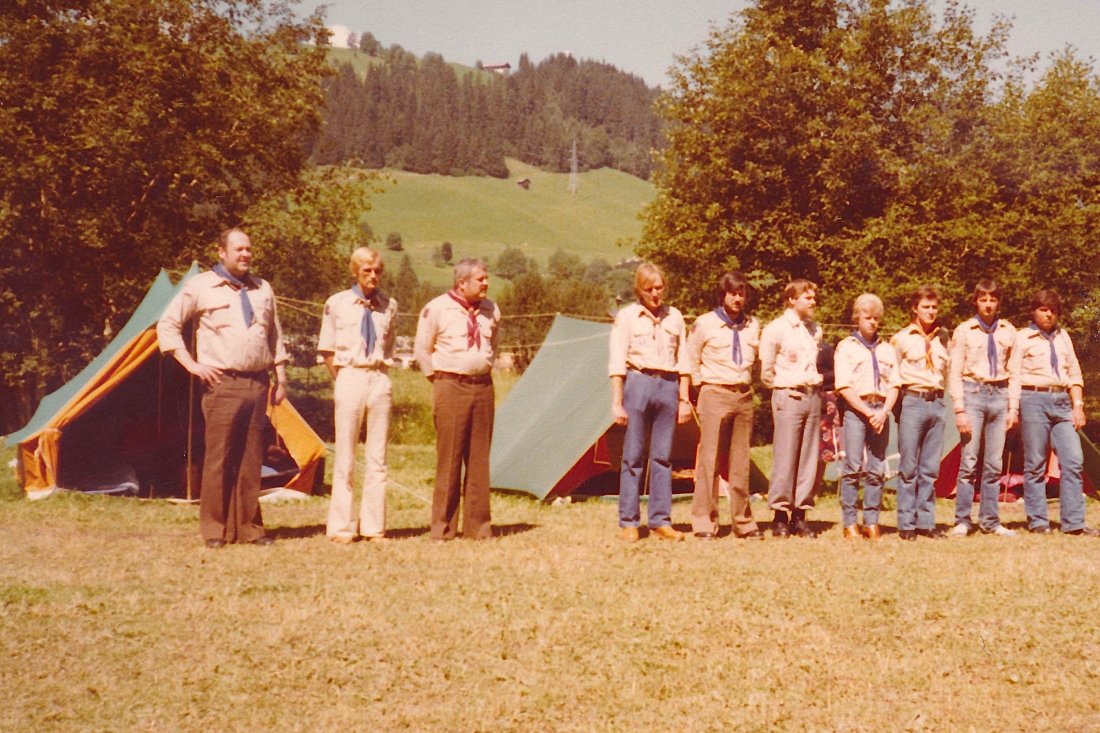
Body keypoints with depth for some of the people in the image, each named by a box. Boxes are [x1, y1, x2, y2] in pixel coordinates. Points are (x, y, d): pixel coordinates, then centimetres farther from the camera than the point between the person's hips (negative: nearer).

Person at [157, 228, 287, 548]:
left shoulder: (263, 289, 17)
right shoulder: (201, 287, 2)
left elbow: (276, 337, 23)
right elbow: (167, 325, 2)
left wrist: (281, 377, 17)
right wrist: (191, 364, -5)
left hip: (257, 383, 4)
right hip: (222, 384, -4)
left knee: (251, 459, 6)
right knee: (218, 457, -5)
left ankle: (249, 527, 11)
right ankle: (215, 530, 1)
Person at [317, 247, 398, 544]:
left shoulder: (389, 306, 8)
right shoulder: (337, 304, 1)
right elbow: (327, 351, 5)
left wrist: (381, 373, 6)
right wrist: (341, 380, -1)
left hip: (379, 379, 3)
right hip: (349, 377, -3)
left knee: (377, 456, 4)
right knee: (345, 456, 0)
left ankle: (374, 526, 10)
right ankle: (342, 527, 5)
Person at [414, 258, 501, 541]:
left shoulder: (491, 311, 9)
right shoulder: (436, 309, -6)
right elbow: (422, 349, 3)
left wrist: (487, 369, 15)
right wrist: (438, 378, 2)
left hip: (483, 387, 5)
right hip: (451, 388, -5)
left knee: (479, 459, 5)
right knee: (449, 458, -4)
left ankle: (477, 526, 11)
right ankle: (443, 527, 3)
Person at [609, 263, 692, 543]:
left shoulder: (674, 317, 11)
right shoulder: (626, 317, 0)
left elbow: (683, 362, 14)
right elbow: (617, 364, -2)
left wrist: (684, 399, 8)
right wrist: (617, 402, -8)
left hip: (668, 386, 3)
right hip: (638, 384, -3)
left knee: (663, 456, 5)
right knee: (633, 456, -1)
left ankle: (661, 521, 10)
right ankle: (628, 523, 4)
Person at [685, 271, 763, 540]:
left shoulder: (753, 326, 10)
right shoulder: (705, 324, -2)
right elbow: (691, 360, 4)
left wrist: (746, 384, 12)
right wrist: (702, 384, 3)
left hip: (744, 396, 4)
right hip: (715, 395, -4)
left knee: (741, 462, 8)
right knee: (709, 459, -6)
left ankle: (744, 522, 13)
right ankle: (704, 523, -3)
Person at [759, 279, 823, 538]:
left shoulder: (815, 330, 15)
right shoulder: (776, 329, -4)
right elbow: (765, 370, -2)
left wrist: (816, 381, 12)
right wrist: (782, 387, 3)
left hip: (812, 395, 6)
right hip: (788, 397, -6)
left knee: (809, 458, 4)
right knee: (785, 457, -7)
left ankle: (800, 515, 9)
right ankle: (780, 517, -1)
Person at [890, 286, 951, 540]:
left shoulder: (943, 337, 13)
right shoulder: (901, 338, 3)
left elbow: (947, 371, 19)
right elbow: (892, 376, 6)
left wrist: (942, 398, 11)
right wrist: (900, 400, 0)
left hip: (937, 403, 4)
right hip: (912, 402, -3)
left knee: (931, 468, 5)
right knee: (909, 467, -2)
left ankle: (926, 522, 9)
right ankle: (906, 524, 2)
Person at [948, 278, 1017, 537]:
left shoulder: (1008, 331, 9)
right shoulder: (963, 331, 1)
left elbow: (1014, 372, 11)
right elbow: (954, 372, -1)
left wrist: (1013, 407, 5)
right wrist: (959, 408, -8)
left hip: (999, 395, 3)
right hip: (973, 393, -3)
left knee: (994, 463, 5)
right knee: (969, 461, -6)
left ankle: (990, 521, 12)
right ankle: (962, 521, 1)